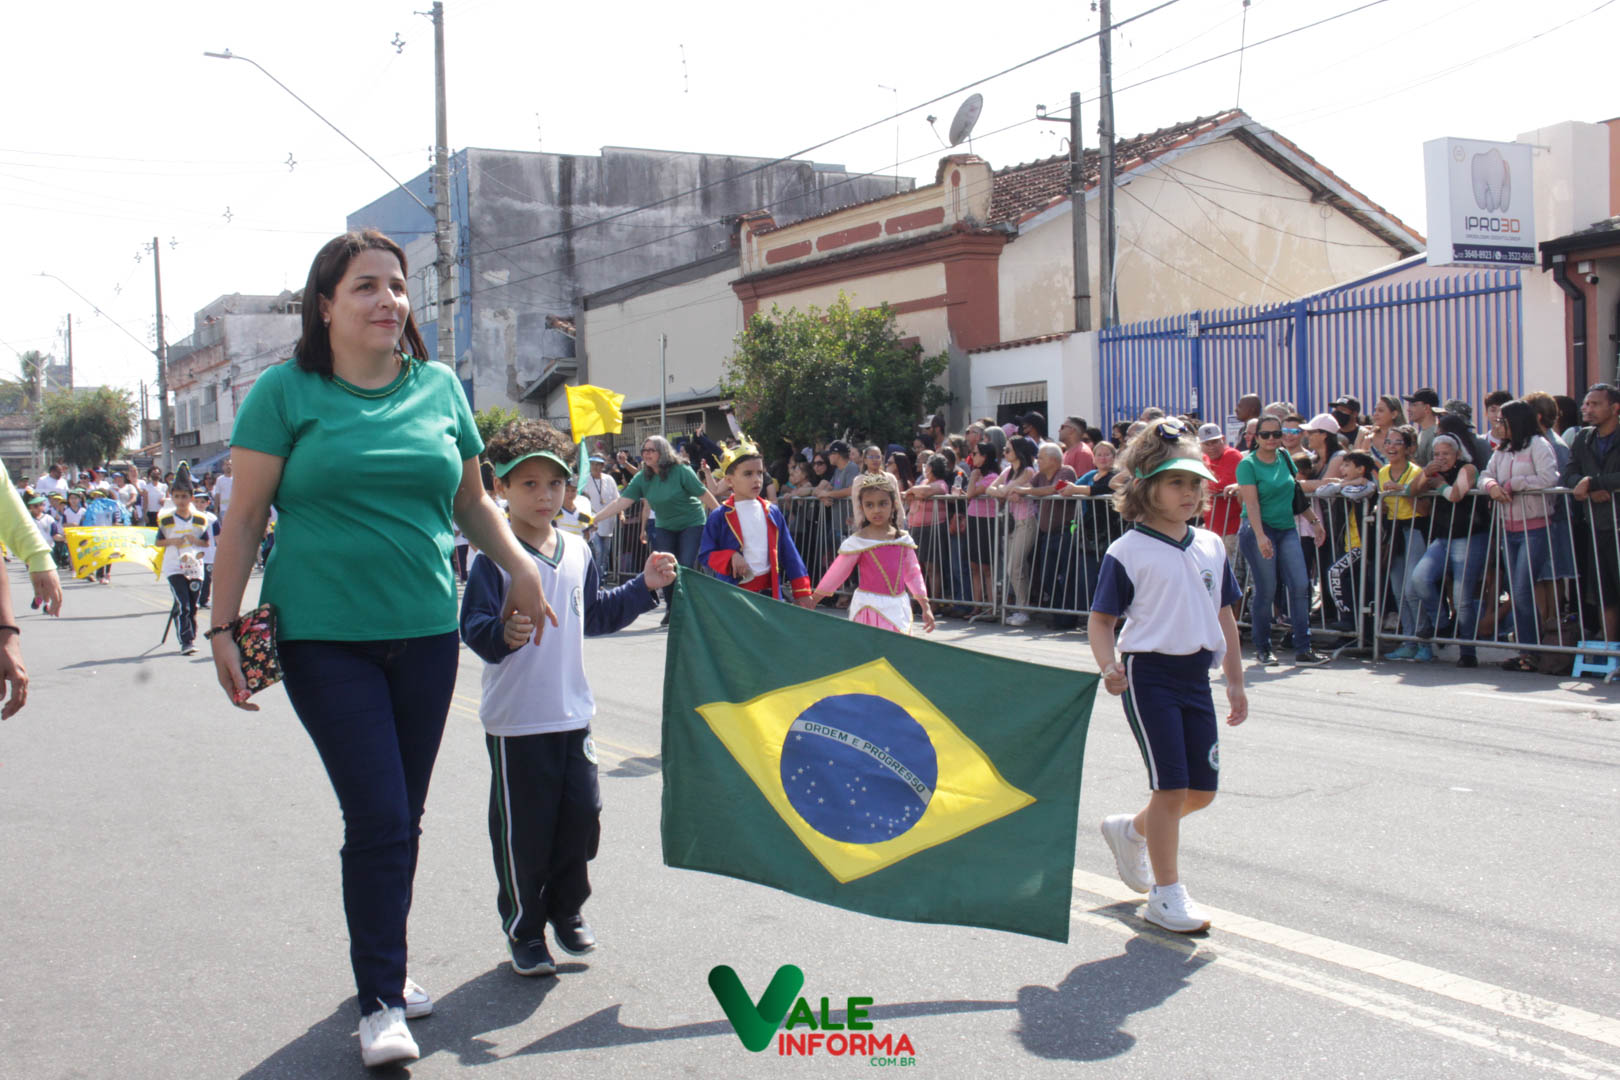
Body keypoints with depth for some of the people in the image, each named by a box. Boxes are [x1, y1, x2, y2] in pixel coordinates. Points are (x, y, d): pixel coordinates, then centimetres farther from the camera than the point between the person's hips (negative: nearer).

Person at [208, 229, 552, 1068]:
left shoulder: (440, 387, 8)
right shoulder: (287, 392, -3)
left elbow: (471, 500, 18)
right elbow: (244, 518, -2)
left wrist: (520, 566, 5)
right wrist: (223, 628, -6)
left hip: (426, 632, 4)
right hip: (325, 637, -4)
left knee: (402, 818, 12)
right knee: (377, 817, -8)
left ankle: (382, 965, 30)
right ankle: (380, 1002, 5)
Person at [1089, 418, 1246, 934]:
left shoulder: (1211, 546, 9)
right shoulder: (1128, 552, -8)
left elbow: (1224, 614, 16)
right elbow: (1100, 619, -7)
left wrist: (1235, 680, 15)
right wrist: (1108, 666, -25)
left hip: (1196, 675, 6)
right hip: (1149, 674, -6)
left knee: (1203, 789, 9)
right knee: (1171, 786, -6)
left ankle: (1130, 830, 35)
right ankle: (1165, 894, 8)